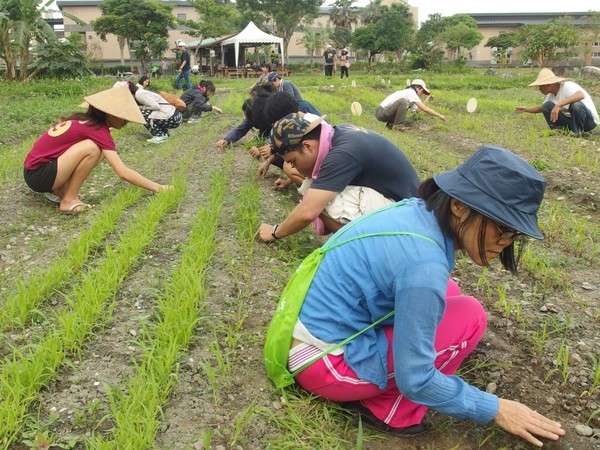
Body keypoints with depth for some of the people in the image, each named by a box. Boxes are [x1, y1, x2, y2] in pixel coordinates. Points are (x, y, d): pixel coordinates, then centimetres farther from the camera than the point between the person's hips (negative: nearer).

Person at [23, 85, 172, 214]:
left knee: (100, 152, 4)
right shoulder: (98, 130, -17)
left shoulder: (85, 120, 7)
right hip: (38, 174, -8)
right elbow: (123, 172, -21)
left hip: (35, 169, 8)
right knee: (92, 148, -23)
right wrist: (158, 188, -15)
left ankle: (59, 189, 8)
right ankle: (69, 201, -11)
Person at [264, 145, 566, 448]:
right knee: (469, 315, -11)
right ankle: (388, 411, -1)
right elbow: (414, 380, -21)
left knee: (447, 294, 10)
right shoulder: (424, 265, -29)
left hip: (321, 323, 9)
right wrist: (494, 409, -8)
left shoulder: (418, 212, -3)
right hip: (324, 361, -9)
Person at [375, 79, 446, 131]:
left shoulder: (408, 93, 19)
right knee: (403, 101, -27)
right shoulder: (411, 92, -10)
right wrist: (439, 115, -7)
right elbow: (425, 109, -14)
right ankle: (398, 125, -16)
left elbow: (417, 110, 12)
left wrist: (426, 100, 19)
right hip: (381, 112, -10)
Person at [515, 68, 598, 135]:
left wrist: (558, 105, -49)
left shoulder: (567, 86, -23)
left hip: (589, 120, -7)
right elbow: (541, 108, 19)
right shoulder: (551, 95, 2)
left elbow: (581, 95, -44)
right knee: (547, 106, -6)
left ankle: (577, 133, -17)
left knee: (576, 104, -38)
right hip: (571, 119, 7)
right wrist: (525, 109, 3)